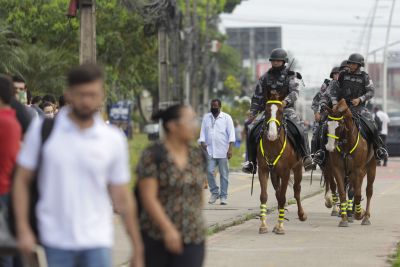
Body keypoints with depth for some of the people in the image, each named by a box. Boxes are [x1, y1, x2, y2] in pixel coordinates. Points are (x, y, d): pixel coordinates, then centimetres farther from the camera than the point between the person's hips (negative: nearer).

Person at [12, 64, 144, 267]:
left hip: (97, 242, 0)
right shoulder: (43, 129, -1)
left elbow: (122, 198, 6)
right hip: (56, 241, 0)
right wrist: (23, 229, -5)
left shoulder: (113, 140, 1)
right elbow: (22, 180, 3)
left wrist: (138, 250, 6)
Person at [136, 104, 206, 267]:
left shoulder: (198, 157, 9)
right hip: (156, 238, -4)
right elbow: (148, 197, -14)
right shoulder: (152, 156, -8)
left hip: (192, 240, 4)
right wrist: (168, 229, -21)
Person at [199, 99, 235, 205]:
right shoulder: (206, 117, 12)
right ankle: (214, 192, 11)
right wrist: (202, 142, -7)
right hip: (210, 151, 2)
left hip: (223, 151, -2)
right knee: (209, 171, -7)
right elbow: (203, 131, 12)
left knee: (224, 174, 1)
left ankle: (223, 196, 9)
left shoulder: (227, 118, 2)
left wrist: (230, 148, -12)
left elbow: (231, 133, -2)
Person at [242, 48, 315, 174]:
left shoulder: (290, 76, 1)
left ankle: (306, 156, -14)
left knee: (300, 130, -25)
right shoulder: (265, 77, 11)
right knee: (252, 129, -12)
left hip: (286, 108, -3)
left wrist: (286, 101, -33)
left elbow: (294, 92, -14)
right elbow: (257, 96, 16)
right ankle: (251, 160, -2)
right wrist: (253, 112, 9)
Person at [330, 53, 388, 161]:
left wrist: (360, 99, -13)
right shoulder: (342, 75, 5)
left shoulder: (365, 77, 2)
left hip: (359, 107, -1)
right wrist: (334, 103, -3)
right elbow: (334, 90, 10)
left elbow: (371, 92, 2)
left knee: (372, 126, -16)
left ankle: (379, 147, 1)